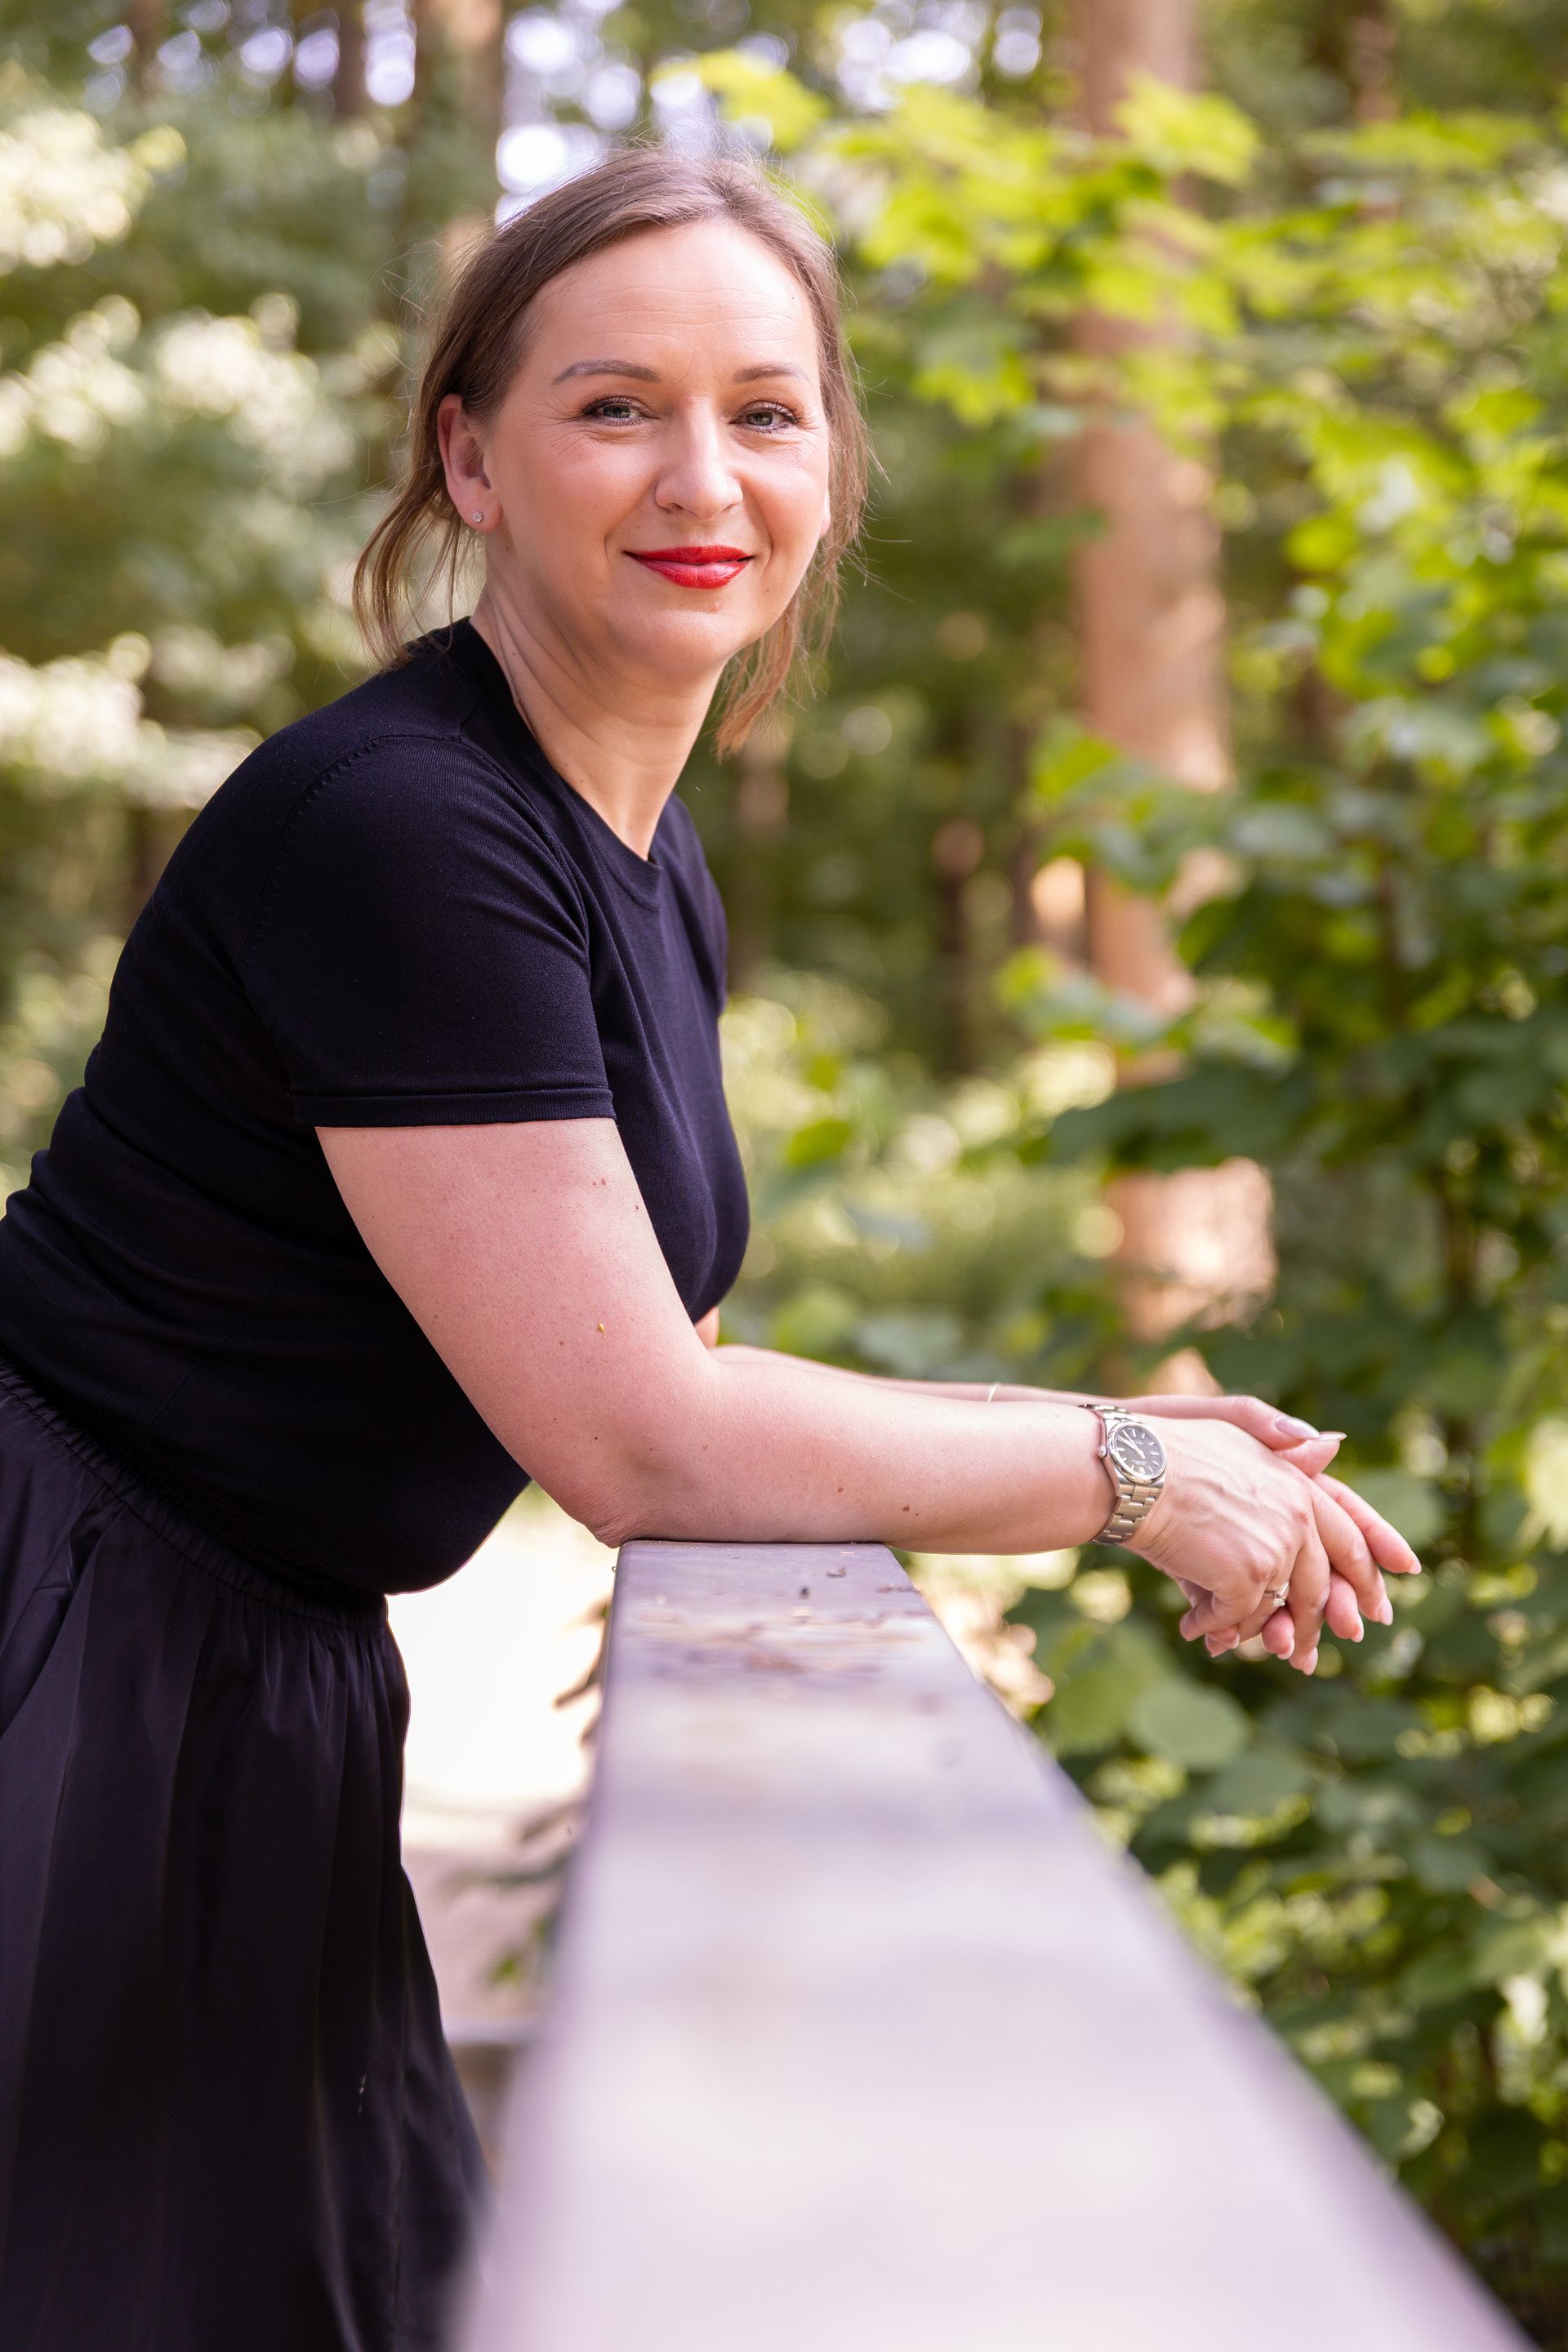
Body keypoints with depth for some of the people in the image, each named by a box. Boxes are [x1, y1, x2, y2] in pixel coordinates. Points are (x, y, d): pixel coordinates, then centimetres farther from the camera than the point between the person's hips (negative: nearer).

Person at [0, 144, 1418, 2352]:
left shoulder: (657, 882, 8)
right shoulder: (392, 824, -21)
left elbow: (629, 1361, 11)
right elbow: (641, 1442, -22)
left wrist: (1126, 1429, 4)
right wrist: (1133, 1476, -11)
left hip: (278, 1683, 9)